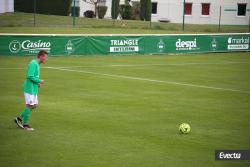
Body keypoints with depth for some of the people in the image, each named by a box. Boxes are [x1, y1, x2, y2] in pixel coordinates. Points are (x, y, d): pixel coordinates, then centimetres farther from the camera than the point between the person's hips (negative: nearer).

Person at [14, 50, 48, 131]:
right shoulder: (33, 64, -18)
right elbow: (30, 76, -24)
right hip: (30, 88, -10)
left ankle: (19, 118, 21)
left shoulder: (37, 64, 14)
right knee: (30, 105, -3)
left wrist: (38, 83, 7)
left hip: (34, 89, 10)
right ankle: (25, 124, 7)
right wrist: (40, 81, -16)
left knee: (34, 105, 13)